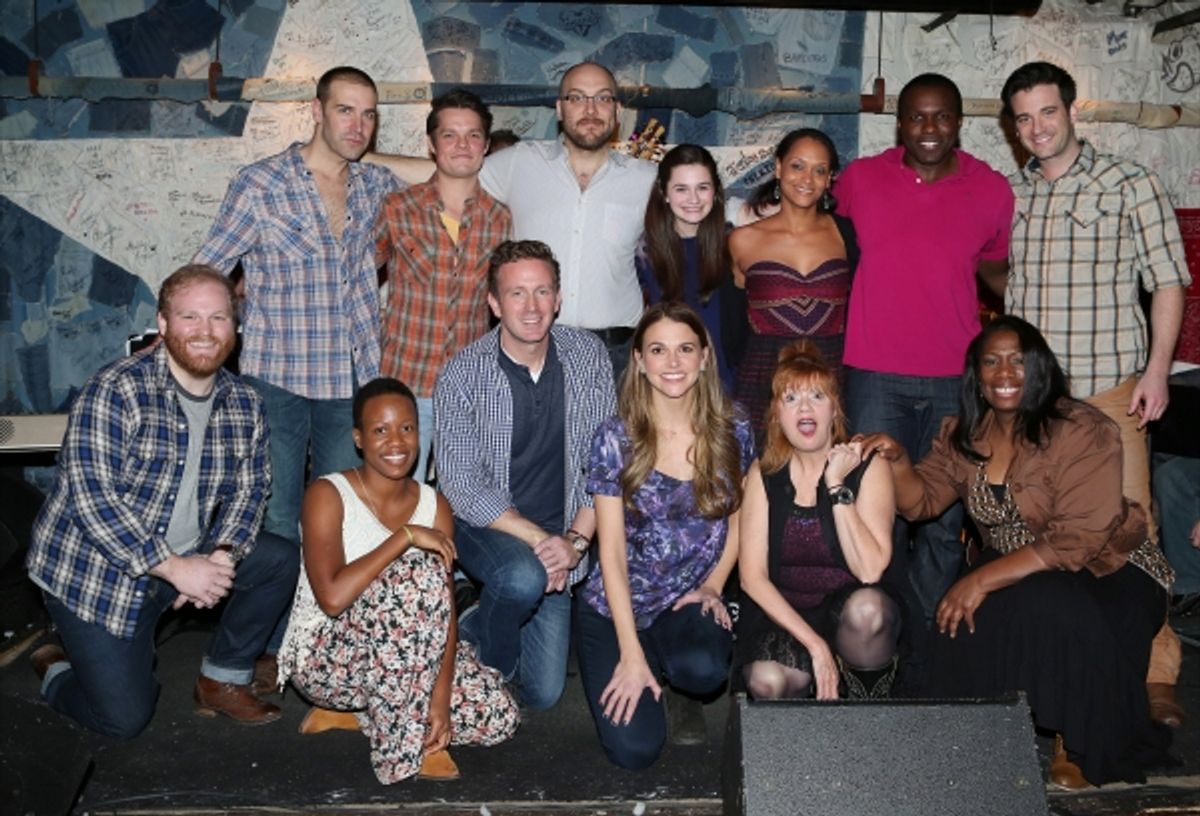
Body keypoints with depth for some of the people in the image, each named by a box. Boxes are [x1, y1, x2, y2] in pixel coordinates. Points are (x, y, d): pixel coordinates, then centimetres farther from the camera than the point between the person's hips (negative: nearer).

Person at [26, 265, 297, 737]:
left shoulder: (244, 404, -3)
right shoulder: (115, 391, -22)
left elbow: (250, 489, 2)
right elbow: (91, 498, -26)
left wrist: (221, 555, -18)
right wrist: (174, 567, -29)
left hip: (186, 559, 6)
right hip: (95, 573, -5)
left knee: (281, 560, -12)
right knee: (126, 720, -5)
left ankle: (223, 681, 7)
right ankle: (57, 671, 29)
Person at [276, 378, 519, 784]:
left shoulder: (434, 505, 0)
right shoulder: (328, 495, -14)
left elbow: (446, 612, -7)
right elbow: (332, 598, -28)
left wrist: (441, 693, -19)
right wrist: (405, 537, -27)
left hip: (397, 659, 6)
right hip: (323, 658, -6)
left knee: (497, 716, -10)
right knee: (420, 574, -31)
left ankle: (363, 712, 6)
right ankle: (406, 745, -20)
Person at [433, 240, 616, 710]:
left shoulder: (588, 356, -6)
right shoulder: (463, 375, -15)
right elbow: (462, 486, -17)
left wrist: (575, 540, -15)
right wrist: (539, 539, -24)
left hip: (559, 539, 3)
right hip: (482, 526, -3)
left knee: (544, 694, 4)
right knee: (525, 577, -37)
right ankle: (486, 662, -1)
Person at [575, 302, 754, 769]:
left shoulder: (733, 433, -5)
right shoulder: (615, 439, -12)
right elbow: (612, 552, -11)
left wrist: (713, 586, -6)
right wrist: (631, 655, -14)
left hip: (689, 604, 1)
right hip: (615, 608, -1)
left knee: (703, 671, -32)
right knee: (635, 749, -14)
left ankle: (668, 656, 6)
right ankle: (649, 657, 18)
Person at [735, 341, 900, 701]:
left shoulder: (869, 468, -3)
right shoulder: (763, 475, 3)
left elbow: (870, 571, -17)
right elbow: (752, 576, -5)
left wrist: (837, 486, -19)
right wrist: (814, 643, -16)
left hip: (849, 614, -1)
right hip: (784, 616, 1)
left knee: (868, 607, -36)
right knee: (766, 679, -31)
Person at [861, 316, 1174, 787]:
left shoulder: (1082, 432, -20)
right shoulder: (965, 434, 0)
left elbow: (1076, 542, -26)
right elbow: (922, 501, 3)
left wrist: (984, 579, -32)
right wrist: (897, 461, -18)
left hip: (1107, 573, -4)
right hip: (1015, 574, 5)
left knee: (1048, 608, -34)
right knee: (968, 622, -24)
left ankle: (1080, 744, -8)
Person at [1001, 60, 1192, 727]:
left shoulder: (1130, 185, 2)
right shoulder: (1005, 195, 11)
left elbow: (1167, 280, 2)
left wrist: (1157, 368, -8)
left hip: (1108, 386, -3)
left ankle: (1155, 673, 7)